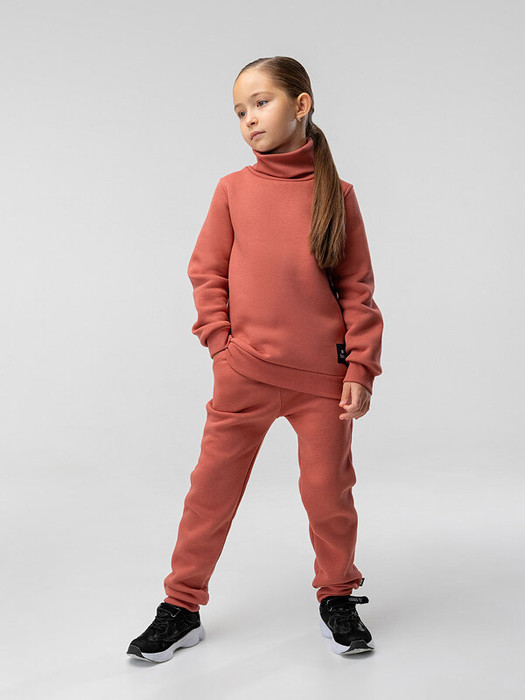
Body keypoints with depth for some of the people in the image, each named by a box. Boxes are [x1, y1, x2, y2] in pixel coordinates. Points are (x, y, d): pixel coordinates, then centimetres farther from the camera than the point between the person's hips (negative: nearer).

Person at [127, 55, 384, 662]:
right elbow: (207, 272, 7)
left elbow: (357, 288, 2)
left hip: (323, 375, 0)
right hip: (244, 372, 1)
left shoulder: (336, 193, 1)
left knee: (328, 489, 8)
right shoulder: (233, 189, 3)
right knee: (212, 487, 6)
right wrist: (222, 345, -2)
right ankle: (181, 608, 21)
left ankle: (337, 598, 31)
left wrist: (362, 368, -3)